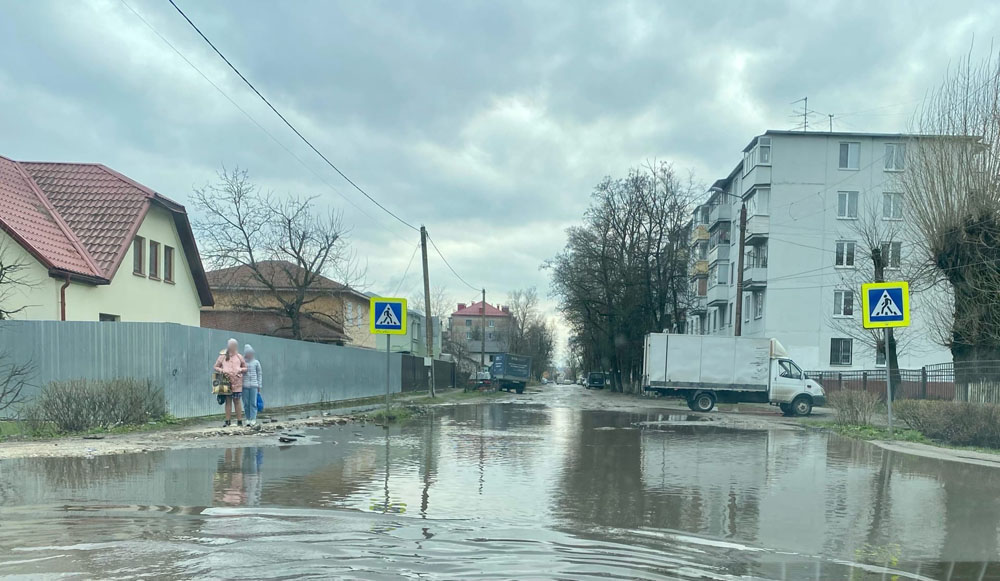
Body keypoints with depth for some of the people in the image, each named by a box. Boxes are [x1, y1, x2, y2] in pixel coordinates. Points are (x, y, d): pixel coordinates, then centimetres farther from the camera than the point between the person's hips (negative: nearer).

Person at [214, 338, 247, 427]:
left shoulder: (239, 357, 10)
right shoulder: (222, 356, 8)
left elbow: (245, 368, 16)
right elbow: (216, 367, 11)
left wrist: (240, 370, -5)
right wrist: (222, 371, -8)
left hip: (237, 382, 0)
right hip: (226, 381, 0)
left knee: (237, 401, 0)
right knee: (228, 401, 2)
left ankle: (239, 421, 3)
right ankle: (228, 421, 6)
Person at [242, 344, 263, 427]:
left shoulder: (256, 362, 8)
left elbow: (259, 374, 12)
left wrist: (259, 385, 10)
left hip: (254, 385, 0)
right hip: (244, 385, 0)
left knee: (253, 403, -5)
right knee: (246, 403, 3)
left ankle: (253, 419, -6)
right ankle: (248, 419, 11)